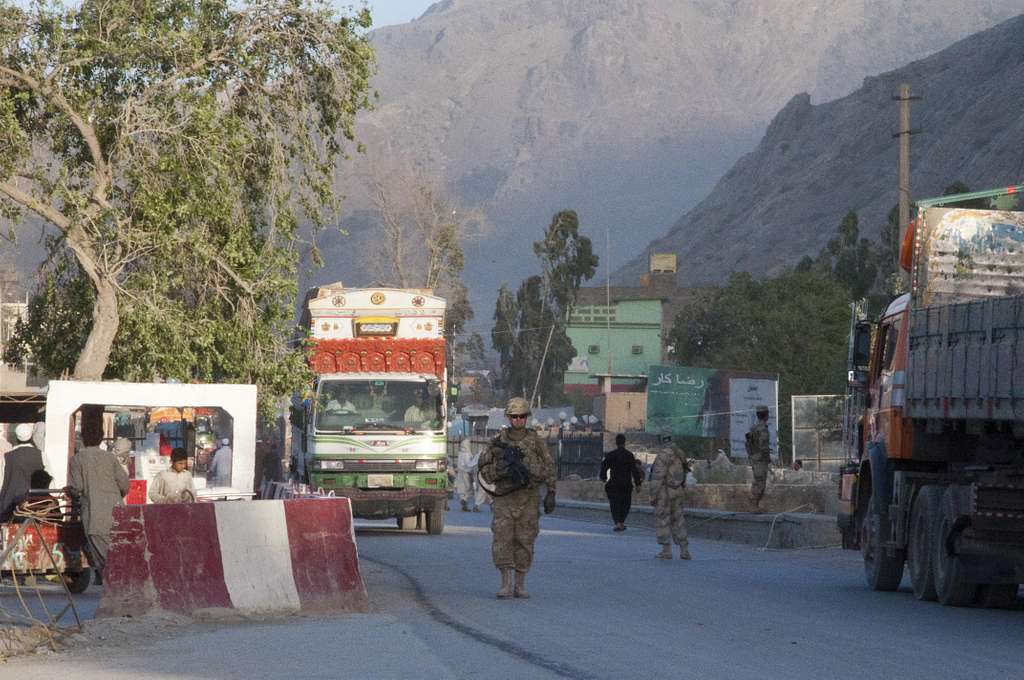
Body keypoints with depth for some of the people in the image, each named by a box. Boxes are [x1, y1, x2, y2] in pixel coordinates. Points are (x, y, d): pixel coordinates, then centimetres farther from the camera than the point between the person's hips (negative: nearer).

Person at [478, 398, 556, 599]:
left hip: (528, 499, 0)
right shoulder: (498, 442, 3)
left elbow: (548, 469, 4)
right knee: (502, 539, -11)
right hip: (504, 498, 0)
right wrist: (501, 469, -14)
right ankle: (506, 585, -9)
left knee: (524, 541, 3)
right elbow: (483, 467, 5)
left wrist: (551, 494, -2)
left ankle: (520, 586, 11)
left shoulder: (536, 442, 2)